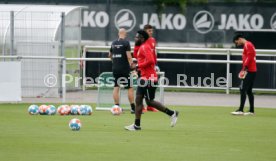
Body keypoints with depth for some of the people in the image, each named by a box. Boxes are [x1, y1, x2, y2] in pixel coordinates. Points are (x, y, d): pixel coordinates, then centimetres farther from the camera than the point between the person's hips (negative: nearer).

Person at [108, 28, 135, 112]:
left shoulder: (113, 43, 10)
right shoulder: (126, 42, -8)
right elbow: (129, 56, -15)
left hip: (115, 68, 5)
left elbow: (110, 55, 25)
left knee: (116, 87, 8)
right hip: (124, 68, -5)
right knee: (130, 88, 1)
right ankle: (133, 107, -1)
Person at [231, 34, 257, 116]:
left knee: (242, 90, -12)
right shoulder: (249, 45, 21)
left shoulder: (247, 45, -9)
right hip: (252, 71, 10)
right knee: (249, 91, 12)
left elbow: (249, 57, -19)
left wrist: (245, 68, -23)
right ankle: (251, 111, 13)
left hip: (249, 71, -10)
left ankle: (240, 110, -16)